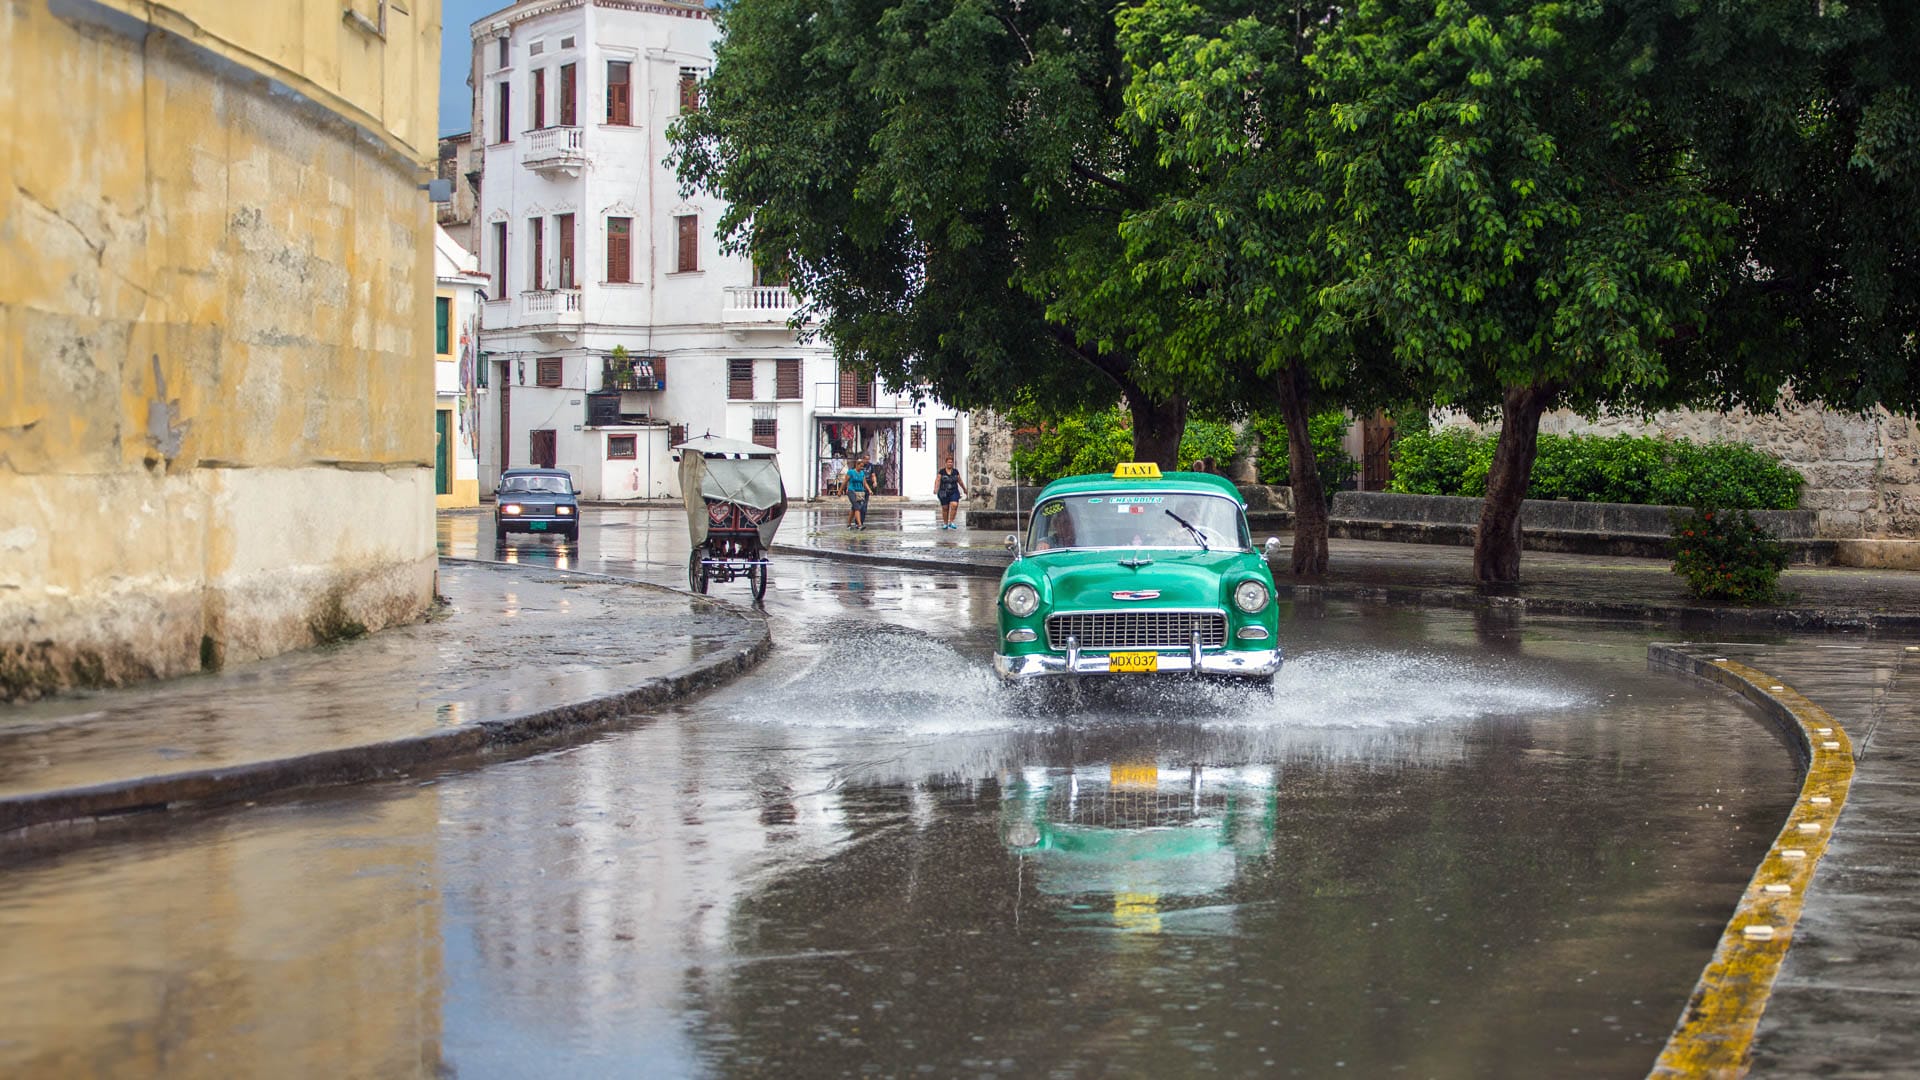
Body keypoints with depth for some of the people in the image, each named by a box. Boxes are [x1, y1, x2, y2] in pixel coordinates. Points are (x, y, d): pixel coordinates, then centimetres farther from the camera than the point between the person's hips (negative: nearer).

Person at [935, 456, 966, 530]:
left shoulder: (956, 472, 6)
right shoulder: (942, 472, 0)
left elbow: (960, 482, 16)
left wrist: (965, 489, 25)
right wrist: (935, 489, -23)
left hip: (954, 492, 1)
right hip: (944, 493, -1)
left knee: (954, 505, -20)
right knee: (945, 508, 4)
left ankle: (951, 522, -11)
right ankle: (945, 523, 20)